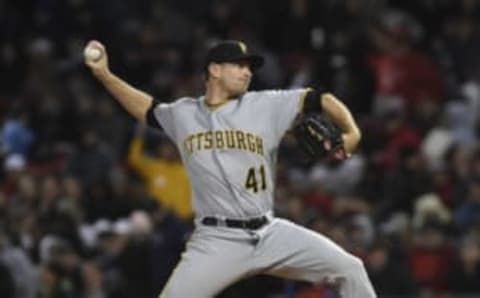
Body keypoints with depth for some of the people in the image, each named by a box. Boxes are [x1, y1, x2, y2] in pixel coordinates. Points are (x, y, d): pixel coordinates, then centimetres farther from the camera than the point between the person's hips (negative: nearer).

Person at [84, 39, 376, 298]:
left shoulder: (266, 105, 3)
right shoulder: (184, 115, 9)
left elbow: (321, 100, 2)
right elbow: (148, 108, 27)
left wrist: (351, 133, -15)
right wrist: (104, 74, 19)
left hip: (270, 233, 1)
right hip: (217, 241, -1)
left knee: (349, 268, -9)